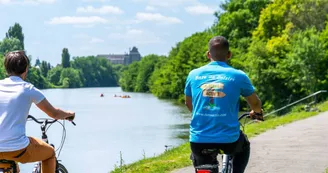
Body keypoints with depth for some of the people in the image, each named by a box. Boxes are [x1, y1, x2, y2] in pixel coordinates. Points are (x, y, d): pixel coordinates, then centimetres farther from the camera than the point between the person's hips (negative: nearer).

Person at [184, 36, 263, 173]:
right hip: (228, 141, -1)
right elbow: (255, 103, 13)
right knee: (244, 147, 33)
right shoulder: (238, 76, -2)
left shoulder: (194, 74, 5)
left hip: (199, 141, 1)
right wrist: (257, 113, 37)